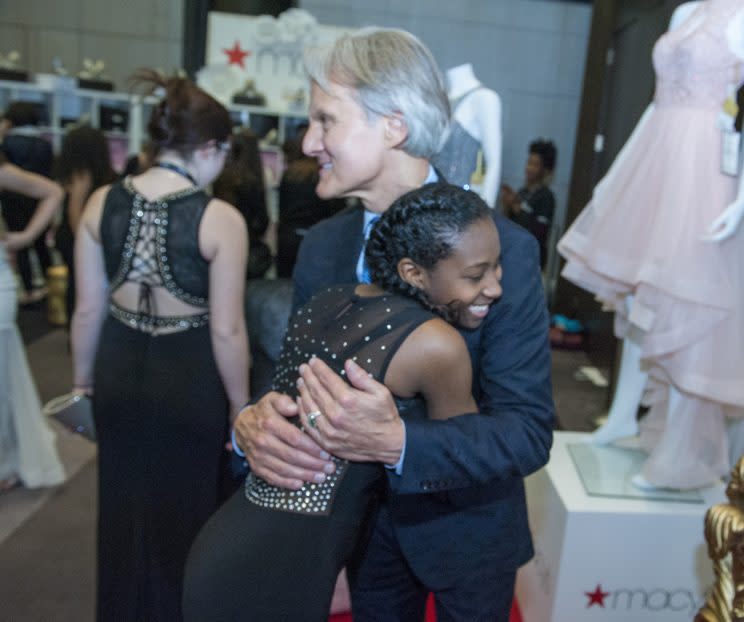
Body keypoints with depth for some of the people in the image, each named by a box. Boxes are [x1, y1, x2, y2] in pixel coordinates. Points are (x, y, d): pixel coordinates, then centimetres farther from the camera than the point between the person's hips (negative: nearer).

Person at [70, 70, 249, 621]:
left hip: (121, 374, 4)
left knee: (123, 510, 24)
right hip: (190, 379, -4)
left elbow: (88, 310, 1)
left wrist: (84, 380, 16)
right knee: (184, 514, 19)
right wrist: (240, 404, -2)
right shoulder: (221, 219, -18)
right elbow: (226, 330, -15)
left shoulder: (102, 203, -5)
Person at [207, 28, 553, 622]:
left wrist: (397, 443, -40)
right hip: (365, 521, 4)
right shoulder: (321, 246, -7)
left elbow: (528, 430, -24)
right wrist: (253, 421, -25)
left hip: (466, 529, -3)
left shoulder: (504, 249, -23)